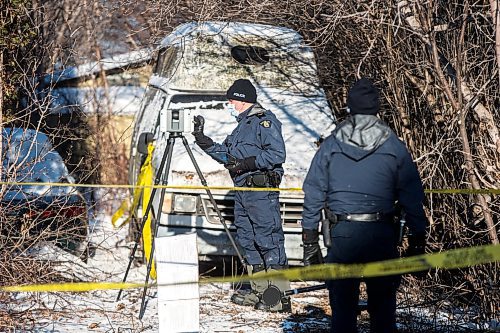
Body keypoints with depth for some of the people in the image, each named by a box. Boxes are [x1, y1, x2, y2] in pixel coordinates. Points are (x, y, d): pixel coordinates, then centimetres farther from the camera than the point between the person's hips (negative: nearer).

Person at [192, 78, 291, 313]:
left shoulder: (264, 121, -8)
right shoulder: (243, 125, 21)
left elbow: (277, 153, -17)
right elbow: (225, 154, 23)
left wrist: (248, 163, -18)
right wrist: (201, 139, 15)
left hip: (262, 189, -10)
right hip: (243, 189, 10)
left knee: (269, 239, -11)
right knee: (247, 240, 11)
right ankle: (260, 291, 18)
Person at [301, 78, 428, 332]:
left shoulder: (331, 145, 4)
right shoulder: (394, 147, 1)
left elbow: (313, 194, 4)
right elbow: (412, 196, 2)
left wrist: (309, 240, 9)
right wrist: (418, 238, 8)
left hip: (342, 233, 0)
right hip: (382, 235, 0)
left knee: (342, 304, 8)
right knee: (383, 302, 10)